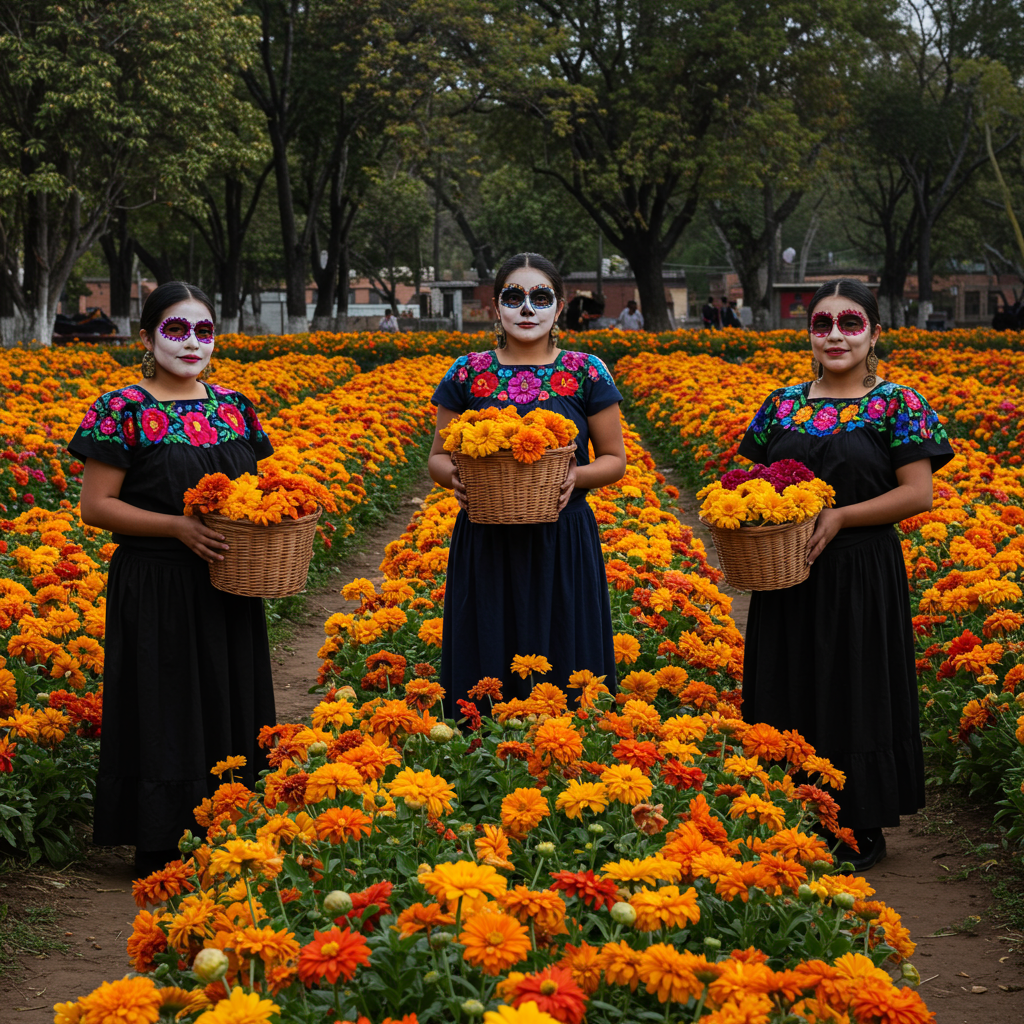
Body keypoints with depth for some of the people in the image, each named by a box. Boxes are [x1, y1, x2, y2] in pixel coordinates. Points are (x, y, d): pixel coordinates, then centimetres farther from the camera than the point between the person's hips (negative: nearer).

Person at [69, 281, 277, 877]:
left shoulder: (234, 407, 8)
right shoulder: (125, 410, -9)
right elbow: (96, 505, -11)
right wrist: (178, 526, -21)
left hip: (230, 590, 6)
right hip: (157, 594, -6)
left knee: (232, 704, 11)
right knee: (165, 711, 0)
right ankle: (160, 849, 12)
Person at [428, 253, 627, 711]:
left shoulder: (587, 374, 2)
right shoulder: (467, 374, 4)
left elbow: (615, 461, 6)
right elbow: (437, 458, 10)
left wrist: (577, 475, -14)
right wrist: (455, 475, -13)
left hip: (562, 545, -1)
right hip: (486, 547, 1)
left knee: (564, 671, 1)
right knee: (486, 675, 2)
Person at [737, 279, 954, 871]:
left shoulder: (897, 404, -5)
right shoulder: (783, 404, 8)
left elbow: (918, 493, -10)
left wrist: (839, 517, -17)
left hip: (861, 575, -4)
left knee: (858, 691, 2)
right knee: (788, 692, 9)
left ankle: (865, 829, 16)